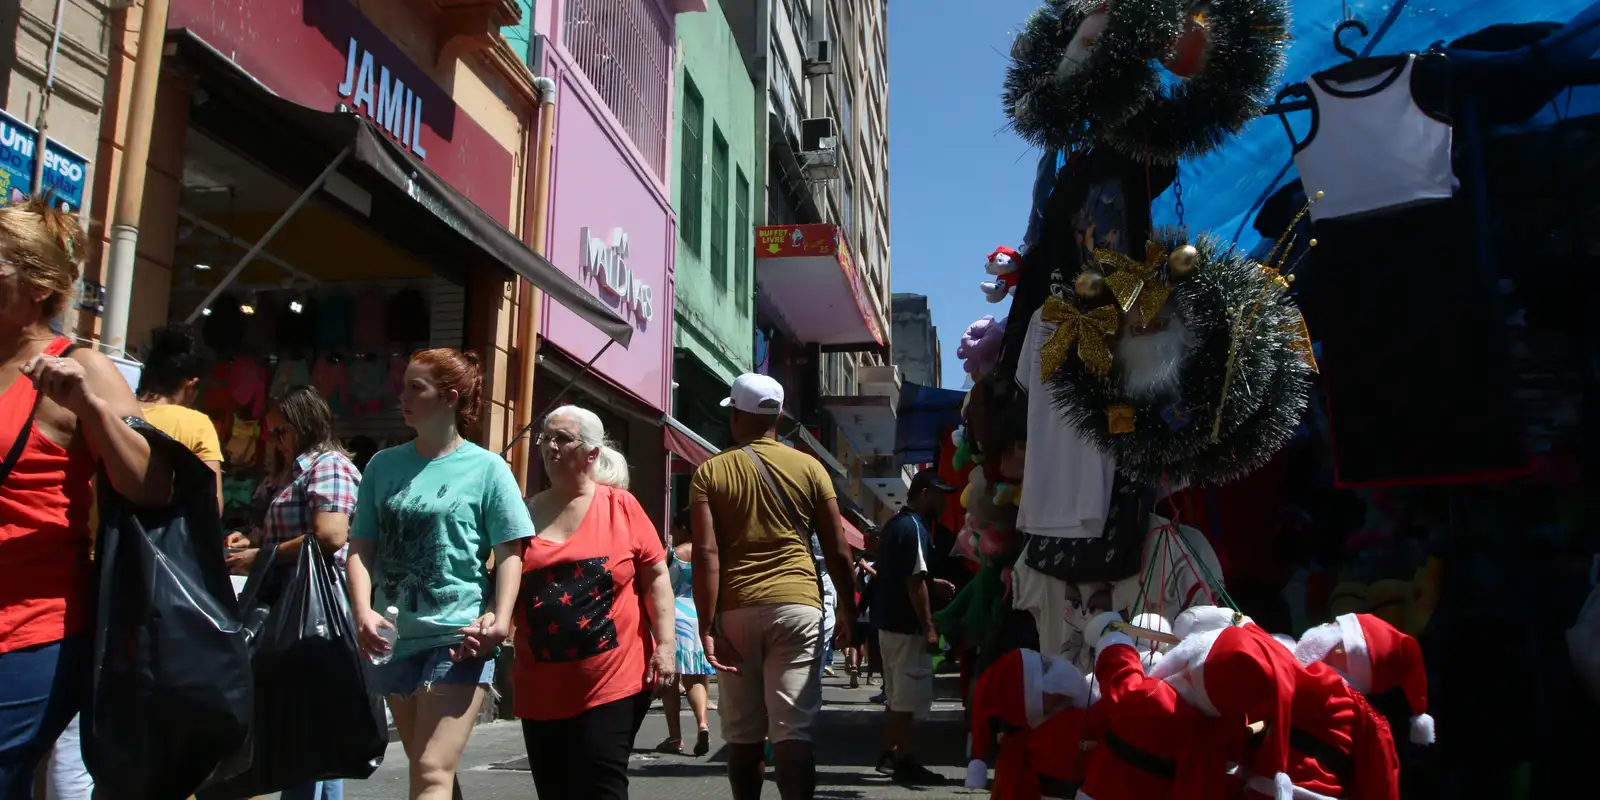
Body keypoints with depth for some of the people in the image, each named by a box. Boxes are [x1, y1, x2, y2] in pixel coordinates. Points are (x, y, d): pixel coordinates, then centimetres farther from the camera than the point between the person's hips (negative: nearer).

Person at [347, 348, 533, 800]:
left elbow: (509, 553, -4)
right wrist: (363, 611, -10)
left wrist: (499, 618, -19)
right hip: (394, 639, 5)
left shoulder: (487, 469, -3)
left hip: (460, 638, -5)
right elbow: (361, 547, 6)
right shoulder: (384, 466, 9)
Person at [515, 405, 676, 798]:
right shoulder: (526, 513, 6)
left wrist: (666, 645, -8)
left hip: (614, 680, -3)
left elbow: (656, 577, 0)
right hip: (541, 689, 4)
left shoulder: (620, 505, -1)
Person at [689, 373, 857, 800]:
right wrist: (848, 613, 16)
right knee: (793, 729, -3)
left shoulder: (710, 472, 3)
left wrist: (707, 625, -7)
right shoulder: (809, 468, 5)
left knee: (743, 733, 12)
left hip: (736, 609, 1)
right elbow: (838, 551, 5)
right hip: (796, 605, 0)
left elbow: (706, 553, -7)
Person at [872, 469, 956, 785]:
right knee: (908, 697, -2)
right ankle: (904, 762, 4)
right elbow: (914, 583, -21)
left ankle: (890, 755, 23)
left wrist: (934, 583, 17)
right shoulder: (915, 527, -17)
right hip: (907, 625, -10)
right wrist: (929, 628, -19)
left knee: (897, 694, 17)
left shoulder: (894, 524, 14)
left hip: (888, 620, 10)